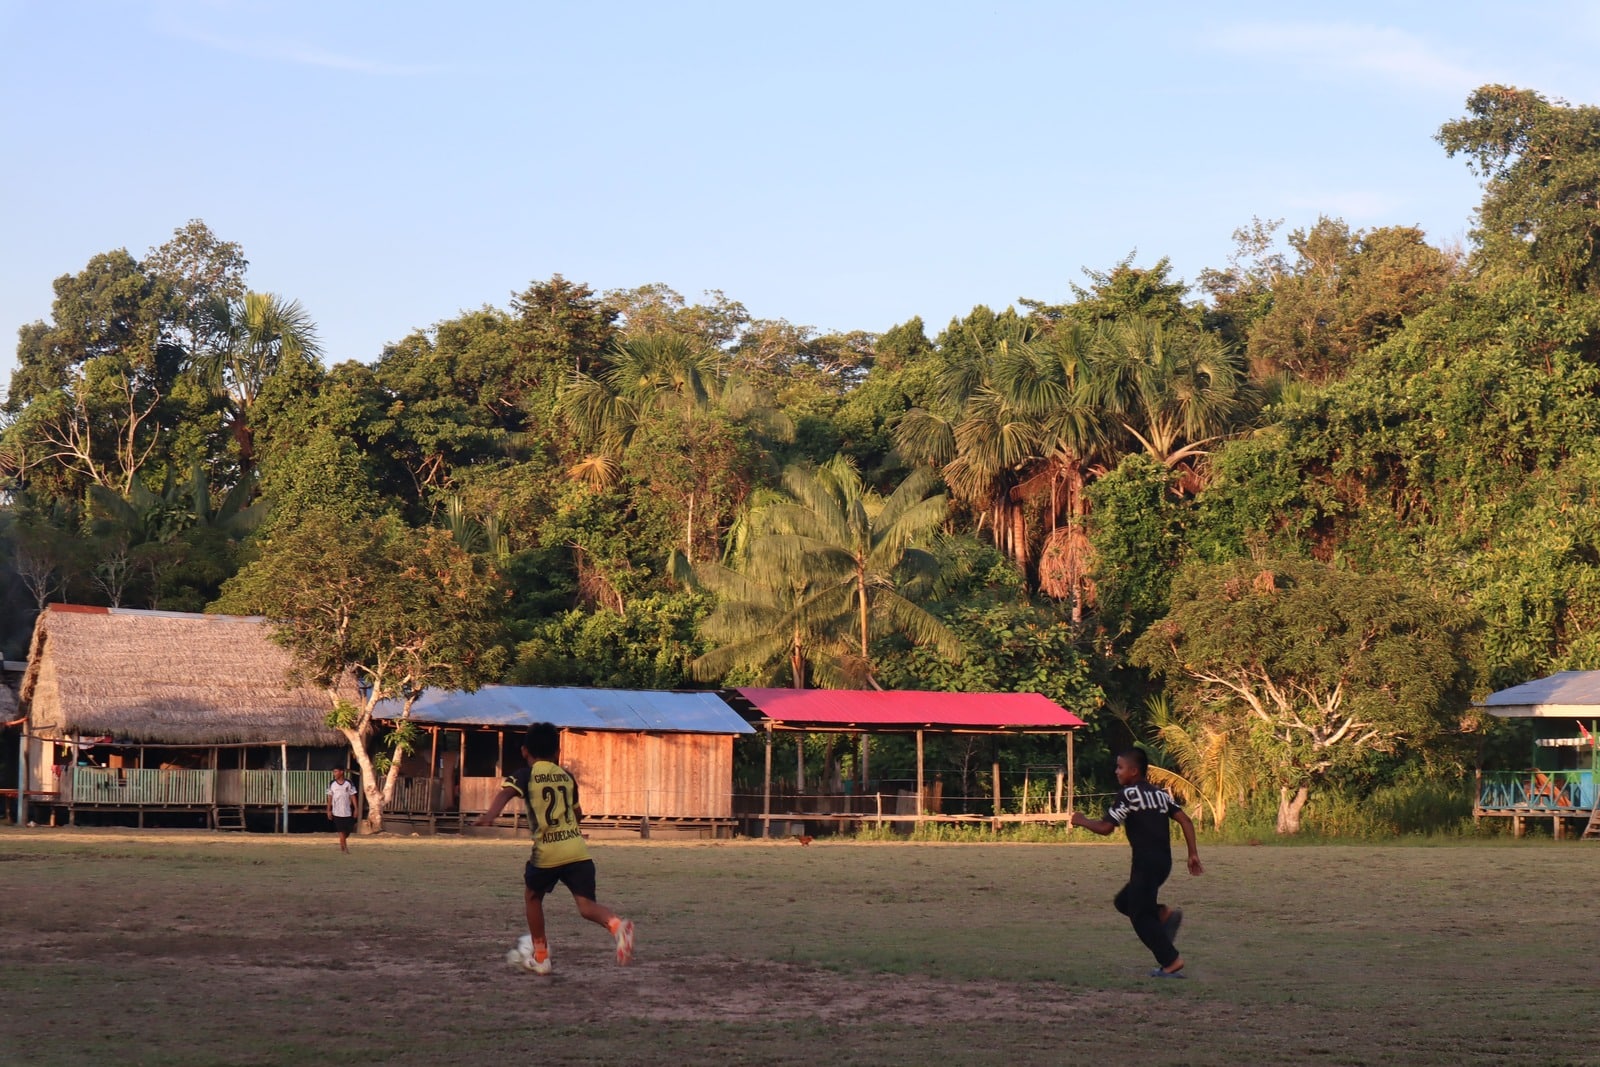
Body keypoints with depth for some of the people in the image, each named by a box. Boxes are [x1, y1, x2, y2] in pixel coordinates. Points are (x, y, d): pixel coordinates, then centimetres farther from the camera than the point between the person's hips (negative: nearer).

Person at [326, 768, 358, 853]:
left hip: (347, 812, 1)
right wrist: (329, 810, 1)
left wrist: (355, 809, -4)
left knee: (348, 830, 7)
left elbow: (353, 797, 1)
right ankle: (344, 847, -3)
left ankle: (343, 845, 29)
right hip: (337, 812, -1)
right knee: (341, 831, -6)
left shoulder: (349, 784, -1)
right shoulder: (332, 784, 2)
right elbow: (330, 798, 5)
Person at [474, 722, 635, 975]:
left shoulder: (526, 775, 4)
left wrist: (490, 815, -34)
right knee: (586, 906, -4)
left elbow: (506, 793, -18)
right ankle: (616, 924, -35)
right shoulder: (566, 776, 18)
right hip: (577, 850, 3)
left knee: (532, 896, 23)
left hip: (547, 852, -3)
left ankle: (540, 957, 30)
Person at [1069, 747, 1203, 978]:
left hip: (1146, 862, -8)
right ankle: (1164, 914, 4)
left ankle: (1171, 962, -4)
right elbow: (1185, 821, 9)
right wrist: (1193, 854, 10)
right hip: (1163, 861, 8)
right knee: (1124, 902, 20)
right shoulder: (1161, 794, 16)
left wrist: (1082, 821, 8)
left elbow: (1105, 827, -9)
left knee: (1140, 915, 0)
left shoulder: (1128, 794, -7)